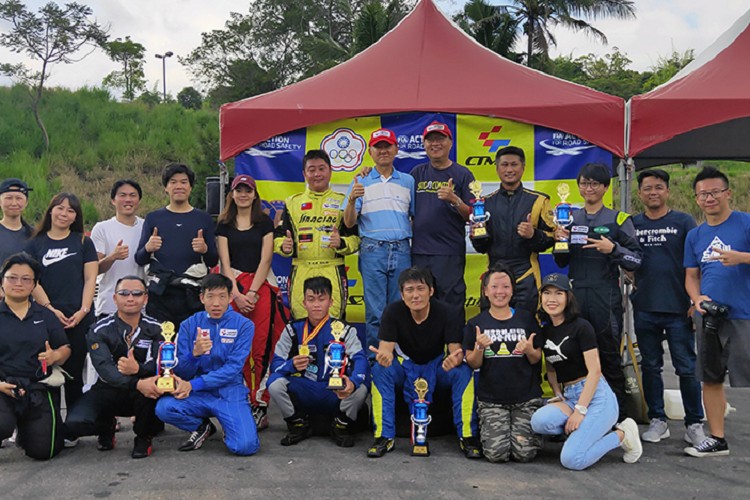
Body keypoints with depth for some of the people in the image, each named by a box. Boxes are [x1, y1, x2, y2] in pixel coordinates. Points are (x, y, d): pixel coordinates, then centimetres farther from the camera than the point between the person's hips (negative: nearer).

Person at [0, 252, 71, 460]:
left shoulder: (45, 316, 11)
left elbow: (65, 349, 12)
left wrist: (56, 356, -13)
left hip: (39, 390, 3)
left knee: (43, 451, -5)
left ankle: (25, 429, 30)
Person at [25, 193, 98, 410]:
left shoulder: (83, 242, 9)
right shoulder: (35, 244, 9)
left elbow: (90, 278, 4)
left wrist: (83, 310, -8)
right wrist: (50, 309, -9)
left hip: (79, 318, 0)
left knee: (74, 372, 4)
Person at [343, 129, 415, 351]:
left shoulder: (408, 181, 13)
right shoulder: (361, 182, 9)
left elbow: (415, 217, 14)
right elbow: (349, 223, 3)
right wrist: (352, 199, -16)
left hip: (402, 251, 1)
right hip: (372, 250, -1)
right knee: (375, 310, -2)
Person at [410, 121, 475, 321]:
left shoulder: (462, 174, 2)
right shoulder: (417, 173, 12)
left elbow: (471, 216, -1)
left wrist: (454, 200, -20)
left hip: (450, 253, -3)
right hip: (419, 251, 4)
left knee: (451, 308, -2)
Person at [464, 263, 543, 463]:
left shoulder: (526, 319, 5)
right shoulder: (476, 324, 3)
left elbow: (537, 359, 9)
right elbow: (473, 364, 4)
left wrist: (529, 351, -13)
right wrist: (479, 348, -16)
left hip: (526, 398, 1)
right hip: (491, 399, 0)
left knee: (525, 452, -14)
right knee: (496, 452, -16)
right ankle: (485, 426, 17)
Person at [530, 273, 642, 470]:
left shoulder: (581, 327, -8)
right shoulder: (545, 331, 12)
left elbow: (594, 371, -13)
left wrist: (580, 410, -17)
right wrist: (558, 395, 2)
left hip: (596, 395, -7)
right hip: (569, 396, 7)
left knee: (571, 460, -22)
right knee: (539, 420, -26)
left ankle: (621, 435, 3)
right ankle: (596, 431, -1)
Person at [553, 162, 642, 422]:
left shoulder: (618, 219, 0)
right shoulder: (570, 218, 12)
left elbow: (636, 260, -3)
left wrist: (613, 249, -19)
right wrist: (559, 241, -1)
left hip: (606, 298, -3)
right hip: (575, 295, 4)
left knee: (609, 357, 2)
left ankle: (618, 418, 12)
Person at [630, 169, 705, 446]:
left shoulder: (683, 222, 0)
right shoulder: (632, 224, 8)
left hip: (678, 308, -3)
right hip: (644, 309, 3)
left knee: (687, 369, 1)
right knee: (650, 367, 10)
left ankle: (694, 423, 13)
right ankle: (657, 420, 21)